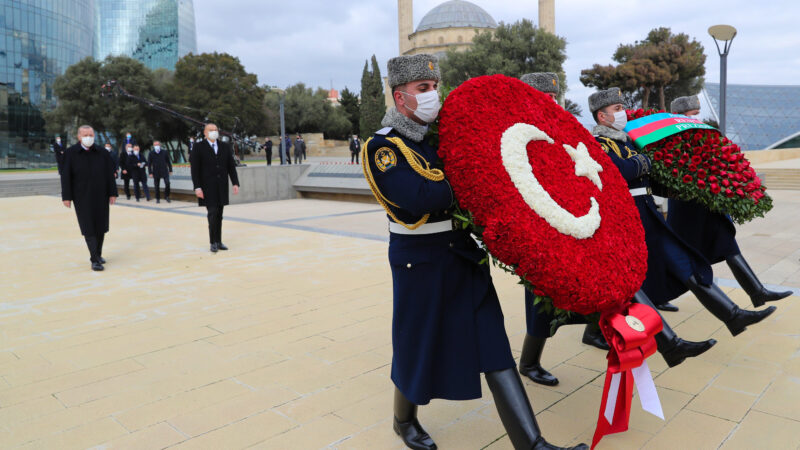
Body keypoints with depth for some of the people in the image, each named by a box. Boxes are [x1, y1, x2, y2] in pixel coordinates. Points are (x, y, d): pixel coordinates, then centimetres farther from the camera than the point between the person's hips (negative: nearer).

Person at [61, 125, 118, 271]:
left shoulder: (102, 153, 4)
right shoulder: (70, 153, 0)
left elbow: (109, 175, 6)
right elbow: (65, 176, -2)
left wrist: (112, 193, 1)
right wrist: (66, 196, -6)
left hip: (100, 197, 3)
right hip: (82, 198, -2)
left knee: (101, 227, 9)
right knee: (88, 228, -5)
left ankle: (98, 255, 24)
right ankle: (95, 260, -4)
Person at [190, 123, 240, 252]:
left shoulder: (225, 147, 10)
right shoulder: (199, 147, -1)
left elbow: (231, 166, 9)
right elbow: (194, 168, -5)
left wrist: (235, 183, -1)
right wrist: (197, 187, -13)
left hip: (222, 187, 4)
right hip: (207, 188, -4)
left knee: (219, 215, 8)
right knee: (212, 214, -10)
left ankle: (218, 242, 15)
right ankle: (213, 243, 0)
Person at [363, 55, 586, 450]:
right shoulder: (382, 147, -14)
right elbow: (422, 199, -28)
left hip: (465, 257, 5)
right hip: (420, 264, -5)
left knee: (492, 346, 3)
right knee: (418, 347, 12)